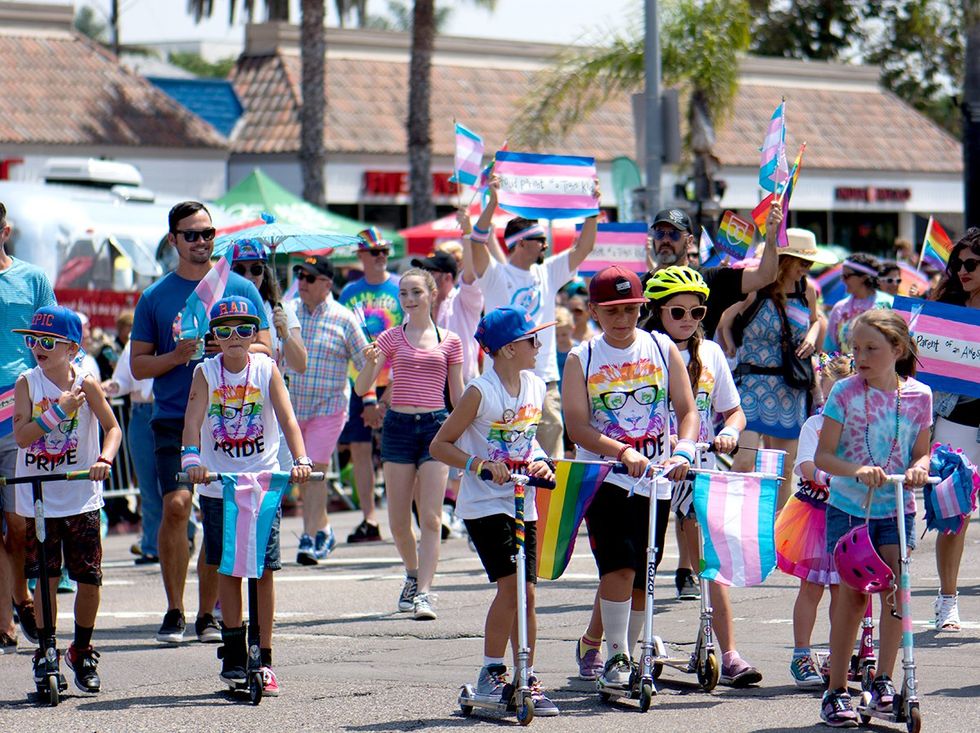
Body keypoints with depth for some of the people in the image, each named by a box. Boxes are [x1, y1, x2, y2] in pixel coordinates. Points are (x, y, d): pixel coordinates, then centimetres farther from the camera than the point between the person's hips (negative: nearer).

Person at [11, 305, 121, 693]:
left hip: (80, 498, 0)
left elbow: (112, 428, 0)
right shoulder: (27, 384, -5)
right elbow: (21, 436, -13)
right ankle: (45, 653, 12)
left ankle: (82, 652, 19)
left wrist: (104, 459, -18)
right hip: (37, 497, 0)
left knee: (89, 578, 1)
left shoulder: (86, 385, -4)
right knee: (45, 578, 0)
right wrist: (58, 411, -22)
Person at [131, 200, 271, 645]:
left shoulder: (239, 289, 8)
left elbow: (263, 351, 7)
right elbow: (138, 365, 8)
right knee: (176, 505, -16)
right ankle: (174, 611, -6)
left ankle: (207, 614, 13)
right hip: (173, 419, -1)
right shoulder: (155, 296, 8)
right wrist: (176, 356, -11)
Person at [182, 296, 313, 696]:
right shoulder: (206, 372, -1)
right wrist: (191, 457, -30)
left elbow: (287, 418, -10)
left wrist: (300, 459, -26)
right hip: (218, 486, 1)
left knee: (264, 570, -2)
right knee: (227, 569, 4)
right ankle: (233, 653, 15)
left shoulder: (266, 369, -1)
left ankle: (264, 658, 4)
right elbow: (193, 420, -12)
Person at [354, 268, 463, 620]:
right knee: (398, 522, 5)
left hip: (436, 426, -1)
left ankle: (423, 593, -12)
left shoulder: (449, 341, 7)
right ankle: (413, 575, 31)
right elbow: (362, 389, 1)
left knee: (431, 518, -10)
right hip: (398, 425, 1)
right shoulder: (392, 338, 6)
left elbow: (458, 395, 12)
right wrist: (370, 361, -19)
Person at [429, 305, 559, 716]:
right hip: (484, 504, -6)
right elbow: (439, 445, -8)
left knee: (526, 592, 5)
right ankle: (491, 673, -7)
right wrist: (480, 464, -21)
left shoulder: (535, 387, 7)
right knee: (510, 583, -17)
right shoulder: (481, 392, -12)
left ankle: (527, 681, 12)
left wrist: (538, 462, 1)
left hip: (523, 504, 6)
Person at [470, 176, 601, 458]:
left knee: (550, 463, 2)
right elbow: (477, 243, -17)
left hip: (544, 380, 5)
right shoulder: (495, 274, -1)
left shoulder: (547, 273, 14)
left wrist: (593, 207, 3)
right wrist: (493, 201, -26)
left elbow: (584, 247, 13)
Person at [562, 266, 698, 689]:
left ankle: (591, 643, 26)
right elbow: (576, 426, -10)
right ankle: (616, 658, -9)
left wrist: (682, 451, -19)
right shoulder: (581, 360, 0)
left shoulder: (663, 350, 5)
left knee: (640, 581, 6)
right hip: (603, 478, -3)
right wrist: (622, 452, -25)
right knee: (619, 567, -18)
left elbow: (687, 411, 1)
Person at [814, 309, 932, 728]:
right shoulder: (845, 393, -7)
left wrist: (918, 468, -16)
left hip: (897, 509, 2)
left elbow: (921, 453, 7)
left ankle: (883, 681, 4)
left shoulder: (918, 396, -1)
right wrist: (856, 470, -26)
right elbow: (823, 456, -8)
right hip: (849, 507, -2)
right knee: (852, 594, -3)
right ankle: (836, 690, 5)